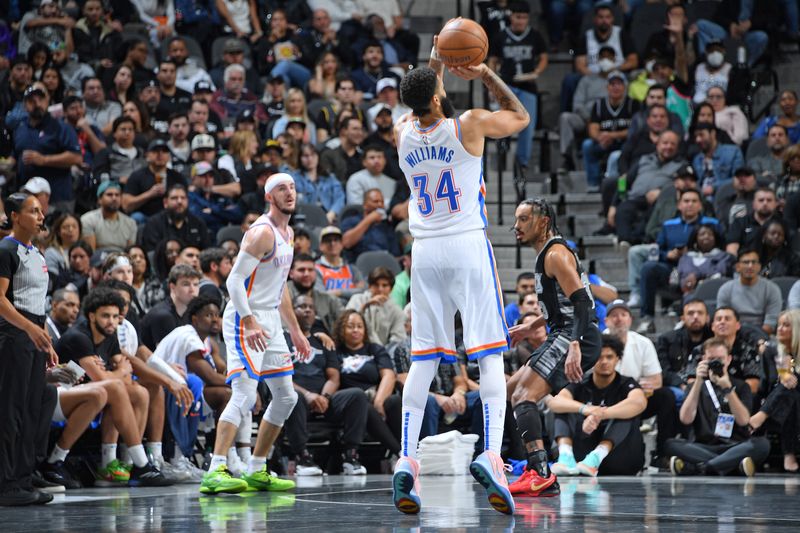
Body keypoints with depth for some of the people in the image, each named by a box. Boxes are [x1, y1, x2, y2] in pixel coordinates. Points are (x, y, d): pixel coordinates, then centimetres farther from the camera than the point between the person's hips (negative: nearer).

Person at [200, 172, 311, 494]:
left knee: (286, 398, 12)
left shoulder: (287, 233, 15)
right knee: (245, 396, -20)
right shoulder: (262, 232, -14)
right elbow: (234, 280, -21)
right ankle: (215, 472, -27)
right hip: (246, 320, -10)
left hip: (270, 320, 10)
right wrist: (250, 323, -31)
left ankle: (256, 471, 18)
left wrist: (296, 331, 25)